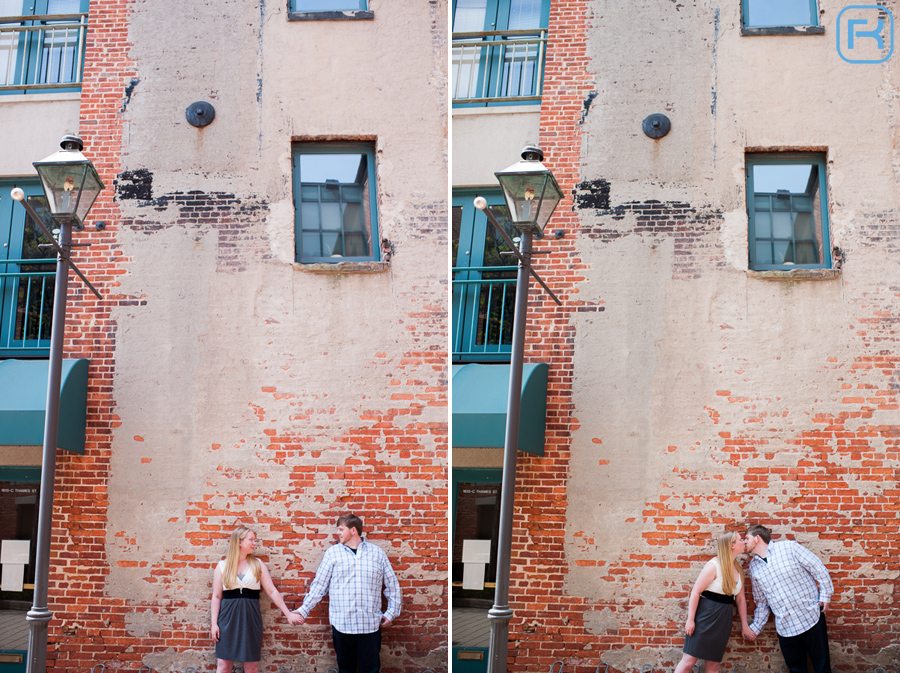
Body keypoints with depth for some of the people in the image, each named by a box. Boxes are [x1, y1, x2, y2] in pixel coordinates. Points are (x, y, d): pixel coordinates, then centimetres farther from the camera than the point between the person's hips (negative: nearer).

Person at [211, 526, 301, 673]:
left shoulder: (258, 565, 7)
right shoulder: (222, 566, 4)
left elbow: (272, 591, 6)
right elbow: (216, 596, 5)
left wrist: (288, 614, 1)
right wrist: (214, 623, -1)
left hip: (251, 617, 1)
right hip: (228, 617, -1)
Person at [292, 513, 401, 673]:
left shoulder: (377, 552, 8)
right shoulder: (333, 552, 7)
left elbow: (392, 585, 13)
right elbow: (319, 585, 7)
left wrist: (391, 612, 6)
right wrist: (304, 610, 1)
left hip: (370, 624, 0)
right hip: (342, 623, 0)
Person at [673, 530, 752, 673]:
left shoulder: (738, 570, 10)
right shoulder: (714, 566, -14)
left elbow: (740, 599, 17)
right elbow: (696, 592, -14)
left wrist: (744, 625, 16)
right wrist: (690, 619, -16)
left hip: (723, 620, 7)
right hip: (706, 615, -7)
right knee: (689, 660, -9)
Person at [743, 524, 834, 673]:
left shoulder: (788, 547, -5)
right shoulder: (754, 566, 10)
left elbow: (818, 568, -3)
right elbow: (761, 601, 16)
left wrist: (825, 594, -8)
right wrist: (756, 627, 12)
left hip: (811, 615, -4)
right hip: (784, 626, 4)